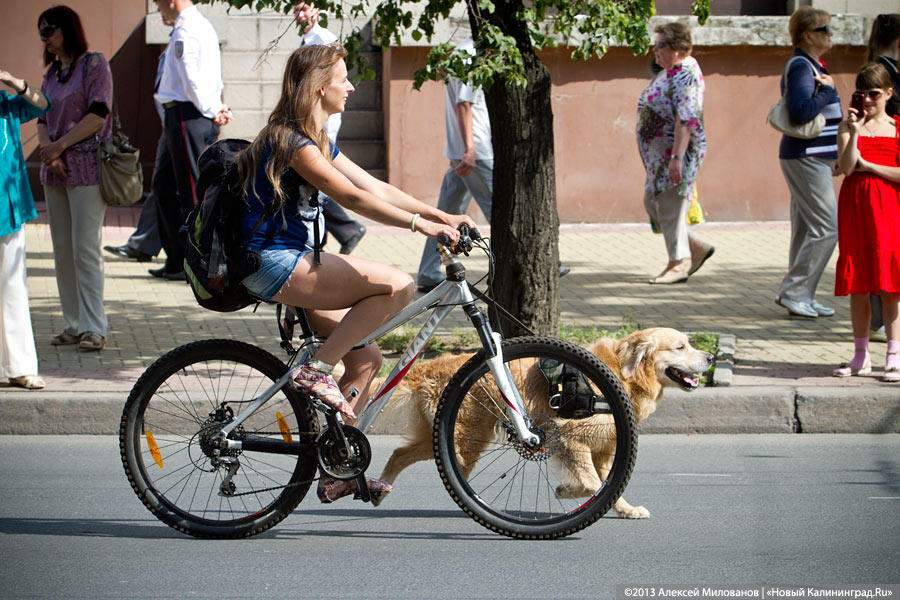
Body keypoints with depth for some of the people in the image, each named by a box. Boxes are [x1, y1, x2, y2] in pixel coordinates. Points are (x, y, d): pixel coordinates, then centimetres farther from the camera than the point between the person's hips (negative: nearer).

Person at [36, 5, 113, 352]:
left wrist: (61, 145, -13)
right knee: (62, 251, 6)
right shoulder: (52, 72, 17)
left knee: (85, 248, -10)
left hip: (87, 167, -7)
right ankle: (74, 325, 10)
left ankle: (93, 328, -8)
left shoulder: (94, 64, -3)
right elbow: (43, 119, 13)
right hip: (55, 171, 7)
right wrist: (48, 151, -6)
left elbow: (98, 114, -12)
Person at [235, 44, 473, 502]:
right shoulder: (292, 141, -15)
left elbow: (376, 188, 15)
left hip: (287, 264, 10)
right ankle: (315, 370, -13)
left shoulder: (317, 142, 17)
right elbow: (352, 197, -22)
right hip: (273, 262, -10)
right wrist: (419, 224, -25)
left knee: (365, 357, 8)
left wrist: (441, 216, 6)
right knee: (396, 286, -20)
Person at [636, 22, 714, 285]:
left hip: (676, 152, -11)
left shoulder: (686, 75, -18)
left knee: (670, 207, -4)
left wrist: (676, 159, -29)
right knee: (652, 203, 14)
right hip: (659, 153, 11)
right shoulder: (670, 71, 15)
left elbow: (686, 119, -25)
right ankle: (697, 248, 21)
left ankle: (678, 265, 6)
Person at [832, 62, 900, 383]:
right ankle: (861, 356, 12)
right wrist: (854, 132, -17)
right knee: (858, 286, 5)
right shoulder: (848, 126, 5)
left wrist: (868, 165, -8)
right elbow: (846, 167, -9)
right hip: (855, 205, 2)